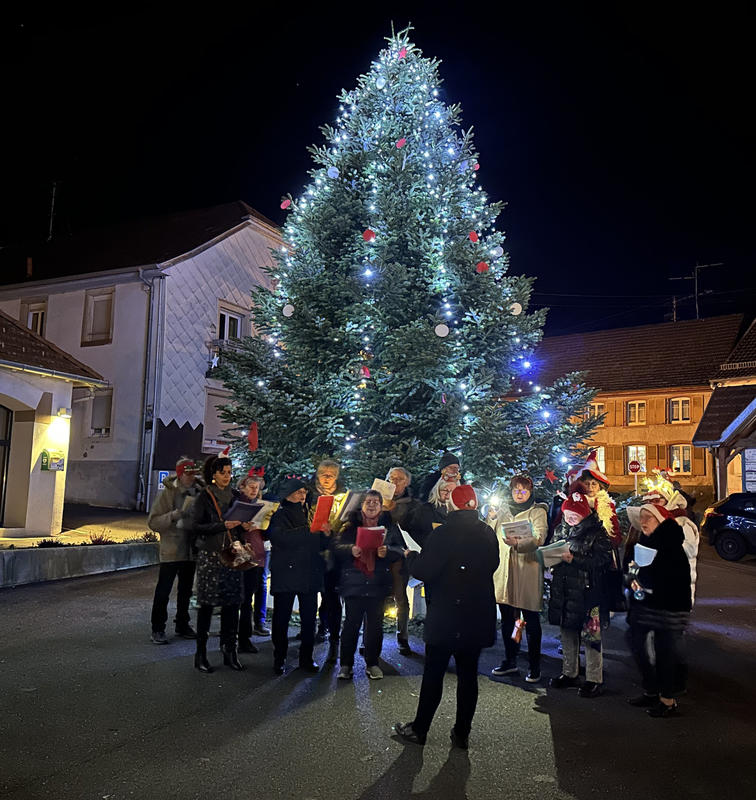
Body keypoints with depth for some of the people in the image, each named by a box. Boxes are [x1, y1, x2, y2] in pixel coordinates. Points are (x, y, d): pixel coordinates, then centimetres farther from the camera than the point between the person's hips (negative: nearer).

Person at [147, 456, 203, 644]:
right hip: (171, 550, -5)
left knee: (186, 590, 16)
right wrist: (175, 515, -25)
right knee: (163, 590, 0)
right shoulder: (167, 493, -8)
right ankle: (158, 630, 11)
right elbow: (153, 522, -12)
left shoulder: (199, 492, 3)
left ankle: (182, 625, 30)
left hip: (191, 550, 5)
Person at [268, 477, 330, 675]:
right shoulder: (279, 515, 2)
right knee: (281, 618, -1)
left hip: (309, 573, 4)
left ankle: (306, 658, 14)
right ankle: (279, 659, 9)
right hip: (285, 573, -4)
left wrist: (326, 534, -6)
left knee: (309, 617, 4)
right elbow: (279, 537, -18)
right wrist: (309, 530, -21)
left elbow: (321, 545, 17)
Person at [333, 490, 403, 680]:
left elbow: (400, 550, 4)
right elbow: (337, 547, -2)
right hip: (353, 582, -1)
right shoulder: (351, 525, 6)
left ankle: (372, 663, 20)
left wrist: (387, 551, -17)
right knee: (351, 623, 0)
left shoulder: (390, 526, 10)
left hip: (378, 584, 2)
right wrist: (351, 549, -22)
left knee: (375, 624, 6)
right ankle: (346, 664, 12)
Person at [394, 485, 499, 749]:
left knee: (433, 673, 6)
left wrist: (412, 556, 1)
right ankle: (462, 733, 20)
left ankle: (419, 729, 17)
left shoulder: (443, 533, -16)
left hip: (445, 616, -5)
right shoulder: (488, 534, 1)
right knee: (468, 675, 12)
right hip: (478, 616, 5)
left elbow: (423, 571, -19)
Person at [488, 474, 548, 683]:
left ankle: (534, 667, 12)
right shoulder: (503, 512, 17)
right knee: (507, 620, 13)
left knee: (531, 622, 1)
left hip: (527, 570, -5)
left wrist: (518, 543, -35)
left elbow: (539, 537, -19)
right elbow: (493, 537, 26)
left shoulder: (537, 511, -1)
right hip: (504, 571, 5)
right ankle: (510, 662, 27)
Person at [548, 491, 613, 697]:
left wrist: (574, 559, -21)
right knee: (567, 632, 14)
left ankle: (594, 679, 11)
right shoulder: (562, 531, 12)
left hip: (587, 591, -6)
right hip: (563, 591, 6)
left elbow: (602, 560, -16)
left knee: (590, 635, -1)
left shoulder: (597, 533, -7)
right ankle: (569, 673, 28)